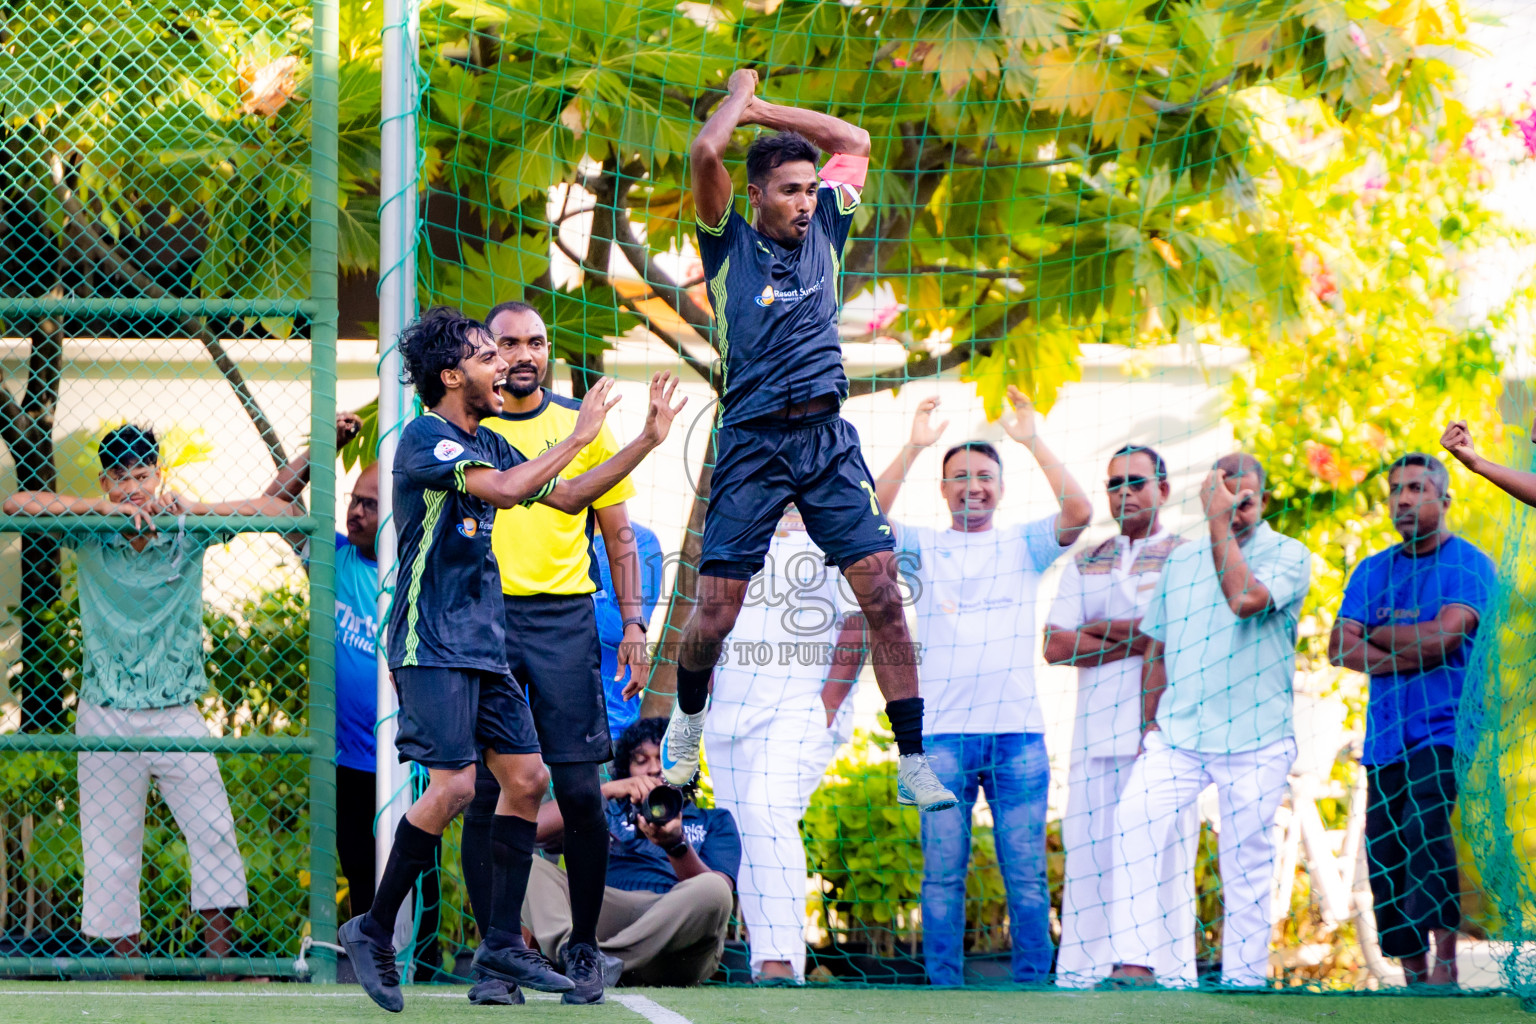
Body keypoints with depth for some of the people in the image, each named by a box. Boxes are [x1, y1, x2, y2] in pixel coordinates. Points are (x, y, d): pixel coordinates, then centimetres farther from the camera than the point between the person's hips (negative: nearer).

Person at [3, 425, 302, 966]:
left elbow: (279, 509, -4)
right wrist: (101, 508, -18)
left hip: (176, 714, 0)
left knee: (213, 830, -5)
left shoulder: (188, 531, -2)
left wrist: (192, 509, -14)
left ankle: (221, 958, 3)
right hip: (106, 717, 0)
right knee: (110, 845, 1)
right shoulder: (89, 537, -3)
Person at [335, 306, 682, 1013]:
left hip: (484, 647, 9)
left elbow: (566, 496, 23)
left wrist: (647, 440, 17)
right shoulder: (425, 437, -12)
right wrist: (578, 438, -16)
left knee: (525, 778, 4)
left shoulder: (488, 445, 15)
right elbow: (504, 489, -25)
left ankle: (502, 943, 10)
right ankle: (373, 932, -5)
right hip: (431, 646, -9)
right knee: (454, 786, -16)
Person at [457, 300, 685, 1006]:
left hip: (564, 617, 0)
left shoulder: (583, 426, 10)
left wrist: (633, 622, 4)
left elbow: (619, 534, 14)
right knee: (484, 792, -4)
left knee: (579, 790, -4)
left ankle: (584, 948, 8)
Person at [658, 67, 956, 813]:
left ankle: (913, 765, -7)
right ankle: (686, 724, 28)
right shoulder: (729, 244, 2)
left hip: (828, 439, 3)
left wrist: (762, 110, 17)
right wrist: (738, 95, 5)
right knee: (714, 616, -3)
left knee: (883, 595, -9)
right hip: (751, 443, -3)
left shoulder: (823, 231, 13)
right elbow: (705, 154, -12)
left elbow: (854, 141, 19)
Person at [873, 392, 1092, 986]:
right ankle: (943, 988, 2)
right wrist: (913, 449, -12)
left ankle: (1032, 986, 3)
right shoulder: (923, 547, 10)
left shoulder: (1023, 545, 12)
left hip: (1018, 732, 1)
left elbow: (1079, 512, -4)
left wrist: (1033, 442, -8)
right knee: (942, 874, -2)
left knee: (1026, 875, -1)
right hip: (943, 731, -1)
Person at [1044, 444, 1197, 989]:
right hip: (1095, 733, 4)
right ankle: (1077, 974, 2)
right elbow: (1055, 645, 7)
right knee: (1086, 855, 0)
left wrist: (1099, 630, -1)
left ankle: (1172, 974, -5)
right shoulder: (1086, 563, 19)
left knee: (1164, 860, -6)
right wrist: (1134, 642, -4)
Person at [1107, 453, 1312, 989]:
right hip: (1177, 733, 3)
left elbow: (1245, 599, -23)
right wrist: (1149, 726, 15)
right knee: (1135, 820, -20)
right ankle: (1137, 962, -24)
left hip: (1253, 743, -3)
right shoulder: (1181, 560, 14)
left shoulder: (1288, 555, -2)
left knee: (1246, 866, 0)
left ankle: (1243, 980, 10)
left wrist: (1221, 524, -17)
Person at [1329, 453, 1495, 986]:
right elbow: (1339, 647, 6)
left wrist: (1378, 633, 1)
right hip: (1386, 738, 6)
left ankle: (1446, 963, -24)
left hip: (1445, 734, -6)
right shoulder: (1372, 571, 17)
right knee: (1384, 858, 2)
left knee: (1424, 828, -28)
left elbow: (1441, 636, -13)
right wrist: (1410, 655, -8)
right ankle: (1414, 981, 10)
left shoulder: (1469, 564, 1)